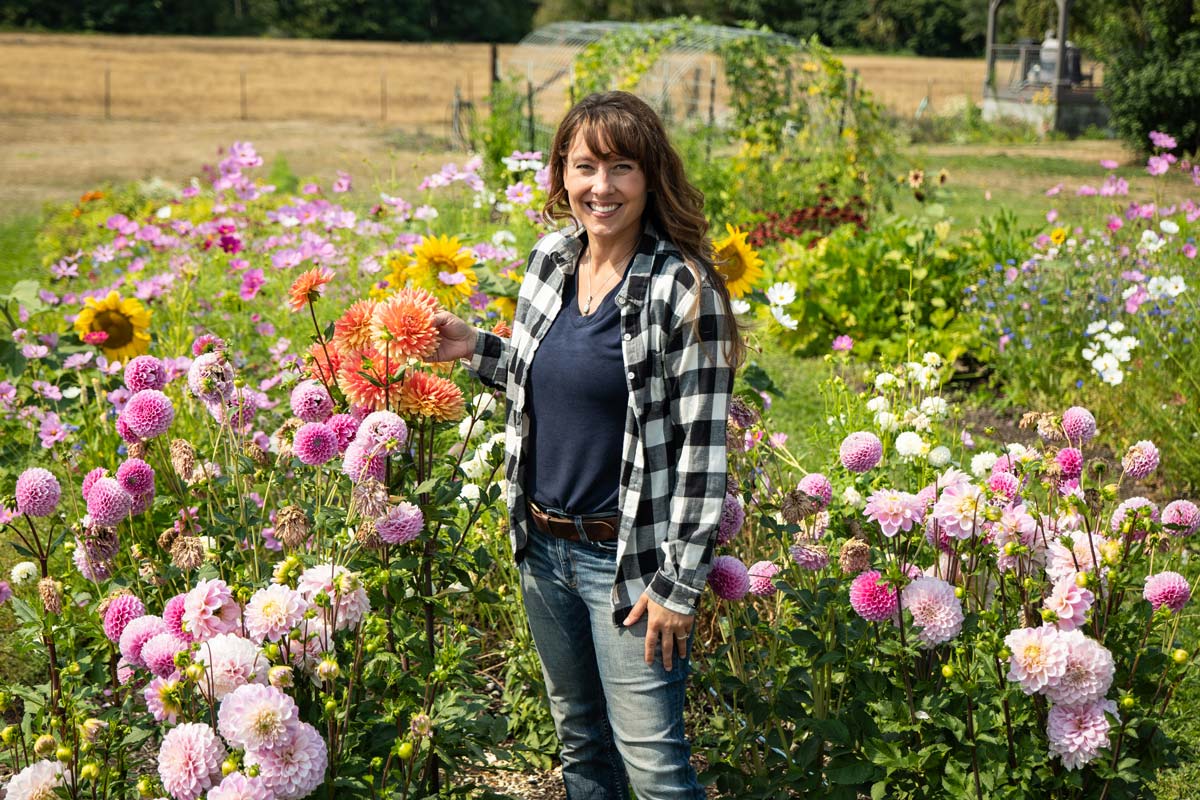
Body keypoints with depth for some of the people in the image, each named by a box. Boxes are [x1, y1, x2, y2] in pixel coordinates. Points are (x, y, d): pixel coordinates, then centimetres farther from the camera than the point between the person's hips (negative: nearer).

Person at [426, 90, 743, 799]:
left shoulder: (682, 287, -17)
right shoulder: (552, 258, 3)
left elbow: (702, 444, -16)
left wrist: (679, 583, -17)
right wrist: (474, 347, 2)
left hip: (628, 556, -6)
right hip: (544, 544, 7)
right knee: (579, 741, 21)